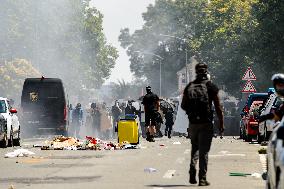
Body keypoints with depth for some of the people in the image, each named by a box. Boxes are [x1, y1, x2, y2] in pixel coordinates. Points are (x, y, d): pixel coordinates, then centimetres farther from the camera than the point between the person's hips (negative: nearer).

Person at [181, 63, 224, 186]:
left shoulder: (189, 87, 5)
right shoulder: (211, 86, -5)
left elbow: (183, 105, 11)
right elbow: (218, 107, -7)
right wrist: (221, 124, -1)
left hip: (193, 123, 3)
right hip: (206, 124, -3)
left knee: (195, 148, 19)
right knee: (204, 151, 2)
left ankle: (192, 175, 3)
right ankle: (202, 178, -1)